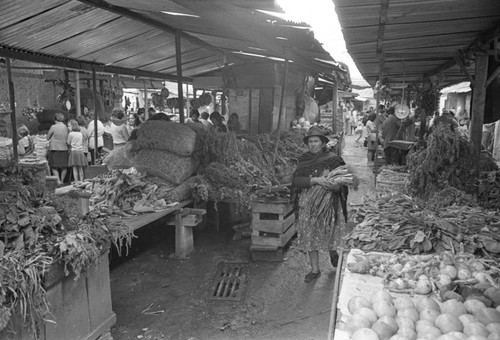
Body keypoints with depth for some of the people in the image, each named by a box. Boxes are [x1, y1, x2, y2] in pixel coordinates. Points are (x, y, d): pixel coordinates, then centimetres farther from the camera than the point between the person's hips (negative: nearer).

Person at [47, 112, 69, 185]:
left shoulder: (53, 127, -9)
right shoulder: (65, 127, 0)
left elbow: (47, 138, 0)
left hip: (54, 148, -3)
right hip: (64, 148, 3)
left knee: (54, 166, 5)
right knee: (64, 166, 11)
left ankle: (58, 180, -6)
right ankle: (62, 180, 15)